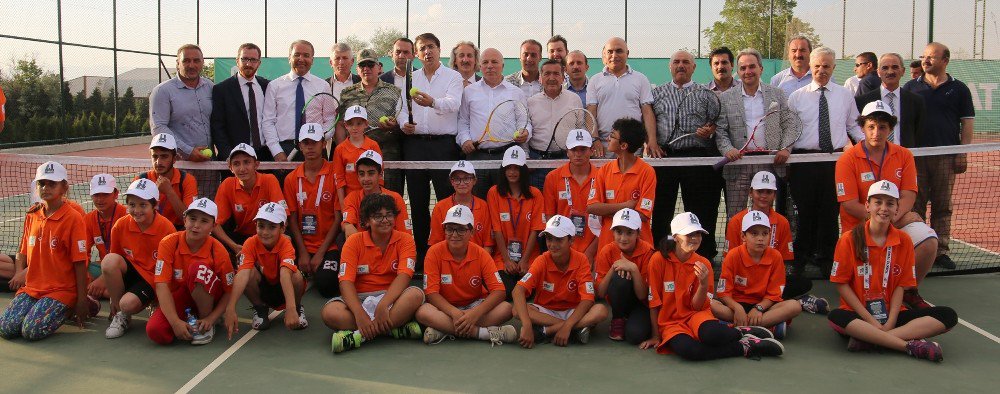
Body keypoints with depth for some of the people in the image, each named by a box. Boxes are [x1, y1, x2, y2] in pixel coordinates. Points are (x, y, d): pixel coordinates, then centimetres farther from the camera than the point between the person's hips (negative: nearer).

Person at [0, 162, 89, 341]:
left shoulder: (73, 218, -9)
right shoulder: (32, 215, 10)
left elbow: (80, 262, -11)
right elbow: (23, 251, 19)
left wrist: (82, 300, -12)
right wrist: (19, 273, -2)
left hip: (62, 289, -5)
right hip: (31, 287, 6)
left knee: (32, 331, -22)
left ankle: (67, 310, 5)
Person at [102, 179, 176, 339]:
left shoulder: (166, 228, -16)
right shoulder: (120, 225, -7)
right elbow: (111, 265, 3)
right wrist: (113, 301, 2)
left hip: (153, 278, -4)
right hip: (130, 272, 4)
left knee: (128, 303, -31)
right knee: (109, 260, -27)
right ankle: (119, 314, -9)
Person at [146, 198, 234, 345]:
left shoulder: (218, 251, -15)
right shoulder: (169, 243, -14)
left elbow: (229, 292, -10)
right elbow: (162, 285, -21)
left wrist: (210, 319, -23)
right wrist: (175, 322, -30)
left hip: (207, 299, -1)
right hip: (177, 298, 1)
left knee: (199, 268, -32)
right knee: (155, 331, -29)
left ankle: (208, 326, -14)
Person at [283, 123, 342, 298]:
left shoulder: (335, 174, -5)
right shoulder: (291, 179, 7)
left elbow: (338, 218, -7)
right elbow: (292, 219, 5)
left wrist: (320, 253, -10)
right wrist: (303, 253, -6)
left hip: (328, 246, -3)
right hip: (302, 246, 3)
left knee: (326, 286, -24)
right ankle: (307, 276, 15)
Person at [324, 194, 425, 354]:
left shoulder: (404, 240, -1)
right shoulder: (354, 242, -1)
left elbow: (403, 276, -15)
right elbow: (346, 282, -11)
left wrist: (383, 305, -32)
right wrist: (359, 314, -29)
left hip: (392, 297, 0)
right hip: (359, 298, 0)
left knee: (416, 294, -33)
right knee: (330, 312, -30)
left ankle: (359, 335, -32)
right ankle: (396, 328, -28)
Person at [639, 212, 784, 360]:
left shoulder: (704, 264, -2)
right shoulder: (659, 260, -10)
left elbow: (697, 307, -4)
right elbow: (654, 302, -4)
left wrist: (703, 284, -21)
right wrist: (655, 336, -1)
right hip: (669, 321, -1)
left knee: (711, 334, -37)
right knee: (686, 349, -36)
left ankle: (742, 332, -2)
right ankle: (744, 347, -15)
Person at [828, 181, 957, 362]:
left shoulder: (904, 241, 4)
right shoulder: (850, 239, -5)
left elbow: (900, 285, 2)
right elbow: (841, 284, -6)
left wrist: (890, 321, -13)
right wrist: (870, 320, -14)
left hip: (891, 315, 4)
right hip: (858, 316, -4)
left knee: (948, 316, -17)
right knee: (836, 317, -37)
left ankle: (868, 339, -31)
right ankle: (911, 345, -33)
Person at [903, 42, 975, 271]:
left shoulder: (959, 89, 7)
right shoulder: (911, 88, 8)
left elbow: (967, 123, 5)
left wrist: (963, 153, -3)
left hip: (946, 156, 0)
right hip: (915, 154, 0)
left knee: (943, 207, 4)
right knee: (915, 205, 2)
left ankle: (941, 252, 10)